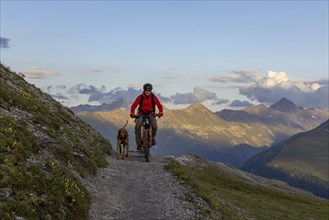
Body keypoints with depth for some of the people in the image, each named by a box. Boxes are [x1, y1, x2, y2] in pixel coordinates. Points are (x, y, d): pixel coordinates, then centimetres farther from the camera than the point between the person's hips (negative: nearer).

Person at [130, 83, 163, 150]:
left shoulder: (153, 97, -7)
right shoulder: (140, 97, -9)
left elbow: (159, 105, -14)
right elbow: (134, 105, -16)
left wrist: (160, 112, -33)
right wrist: (132, 113, -33)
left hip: (151, 114, 0)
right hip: (141, 114, 0)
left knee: (155, 126, -25)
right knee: (137, 126, -26)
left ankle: (152, 137, 8)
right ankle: (139, 143, -10)